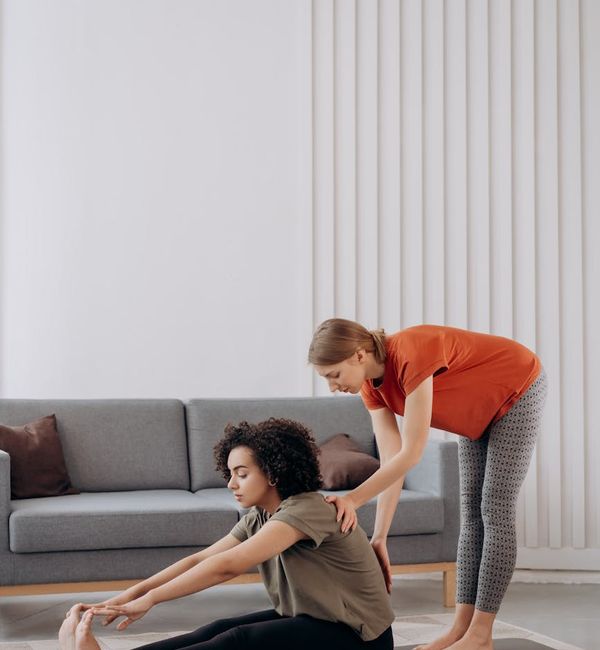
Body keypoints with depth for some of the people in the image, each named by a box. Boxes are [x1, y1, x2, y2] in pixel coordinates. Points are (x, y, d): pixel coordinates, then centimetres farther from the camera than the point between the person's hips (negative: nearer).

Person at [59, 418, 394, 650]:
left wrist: (150, 599, -31)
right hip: (313, 620, 9)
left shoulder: (307, 509, -24)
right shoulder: (259, 519, 5)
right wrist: (133, 592, -14)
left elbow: (228, 565, -33)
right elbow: (199, 559, -2)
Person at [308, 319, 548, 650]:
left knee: (495, 511, -9)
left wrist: (352, 499, -37)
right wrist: (379, 539, -17)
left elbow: (410, 453, -36)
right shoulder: (372, 386, -12)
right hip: (480, 409, 8)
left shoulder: (411, 355, -37)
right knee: (471, 512, 4)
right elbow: (391, 463, -14)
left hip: (517, 391, -8)